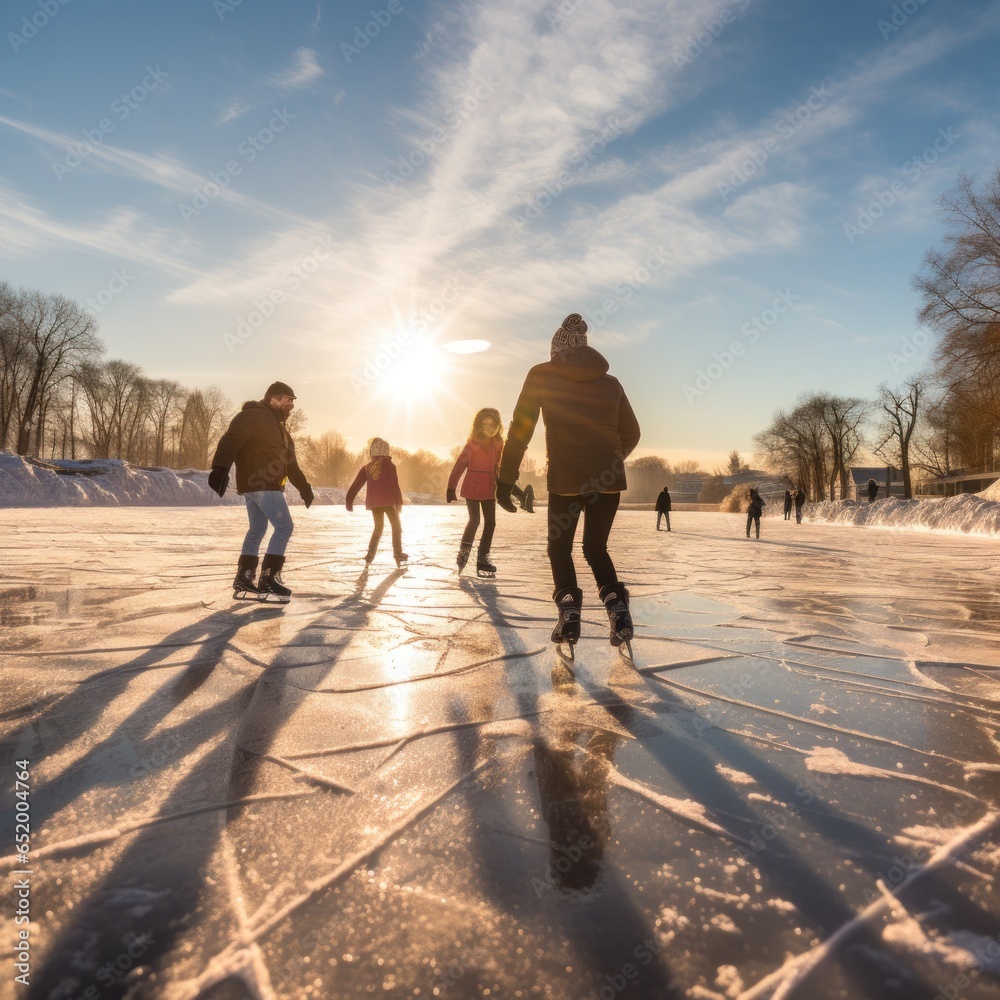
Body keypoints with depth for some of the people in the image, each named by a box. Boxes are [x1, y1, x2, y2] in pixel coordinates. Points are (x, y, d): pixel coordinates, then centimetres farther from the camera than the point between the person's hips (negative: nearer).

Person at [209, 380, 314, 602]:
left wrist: (304, 487, 27)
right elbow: (230, 441, -24)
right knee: (284, 527, -11)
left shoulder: (277, 426, 22)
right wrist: (220, 467, -38)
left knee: (257, 529, 14)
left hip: (255, 485, 11)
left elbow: (290, 462, 27)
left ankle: (243, 581, 19)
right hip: (261, 485, -11)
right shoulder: (254, 416, -9)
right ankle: (268, 580, -10)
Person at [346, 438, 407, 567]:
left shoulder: (366, 467, 8)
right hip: (387, 500, -5)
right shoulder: (388, 465, -7)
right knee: (396, 526, 6)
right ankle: (398, 554, -1)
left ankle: (370, 553, 9)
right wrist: (399, 502, -5)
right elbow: (394, 485, -11)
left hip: (372, 501, 5)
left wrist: (349, 501, 7)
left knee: (378, 527, 19)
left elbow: (356, 485, 5)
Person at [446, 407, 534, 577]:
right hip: (472, 488, -5)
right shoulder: (473, 444, -13)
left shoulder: (498, 444, 3)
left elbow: (498, 467, 9)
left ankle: (483, 558, 11)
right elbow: (459, 466, -14)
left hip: (489, 489, 5)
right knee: (474, 520, 0)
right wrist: (451, 488, -17)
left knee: (490, 523, 4)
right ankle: (463, 553, 19)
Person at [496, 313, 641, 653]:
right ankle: (616, 606, 1)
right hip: (610, 480, 3)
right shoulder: (610, 382, 14)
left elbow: (519, 430, -1)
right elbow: (631, 433, 18)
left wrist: (505, 480, 2)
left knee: (559, 547, 17)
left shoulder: (541, 375, 4)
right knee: (596, 548, 20)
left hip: (565, 479, -3)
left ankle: (568, 609, -1)